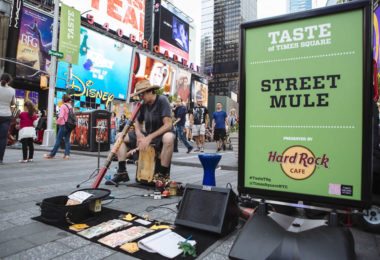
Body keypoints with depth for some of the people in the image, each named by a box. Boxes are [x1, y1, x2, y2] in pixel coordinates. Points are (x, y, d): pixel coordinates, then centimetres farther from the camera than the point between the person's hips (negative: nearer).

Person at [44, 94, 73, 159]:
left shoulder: (63, 106, -8)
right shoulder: (70, 106, 9)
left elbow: (61, 116, -17)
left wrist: (58, 122, -3)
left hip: (64, 125, -6)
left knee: (58, 140, 1)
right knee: (67, 140, 9)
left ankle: (52, 154, 9)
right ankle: (67, 154, 7)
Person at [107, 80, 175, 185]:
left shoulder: (162, 100, -15)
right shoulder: (144, 104, 4)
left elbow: (168, 124, -24)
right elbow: (138, 122, 14)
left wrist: (150, 137, -28)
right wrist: (139, 134, -9)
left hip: (161, 135, -7)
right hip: (147, 135, 7)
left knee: (169, 138, -42)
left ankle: (163, 176, -29)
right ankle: (122, 172, -1)